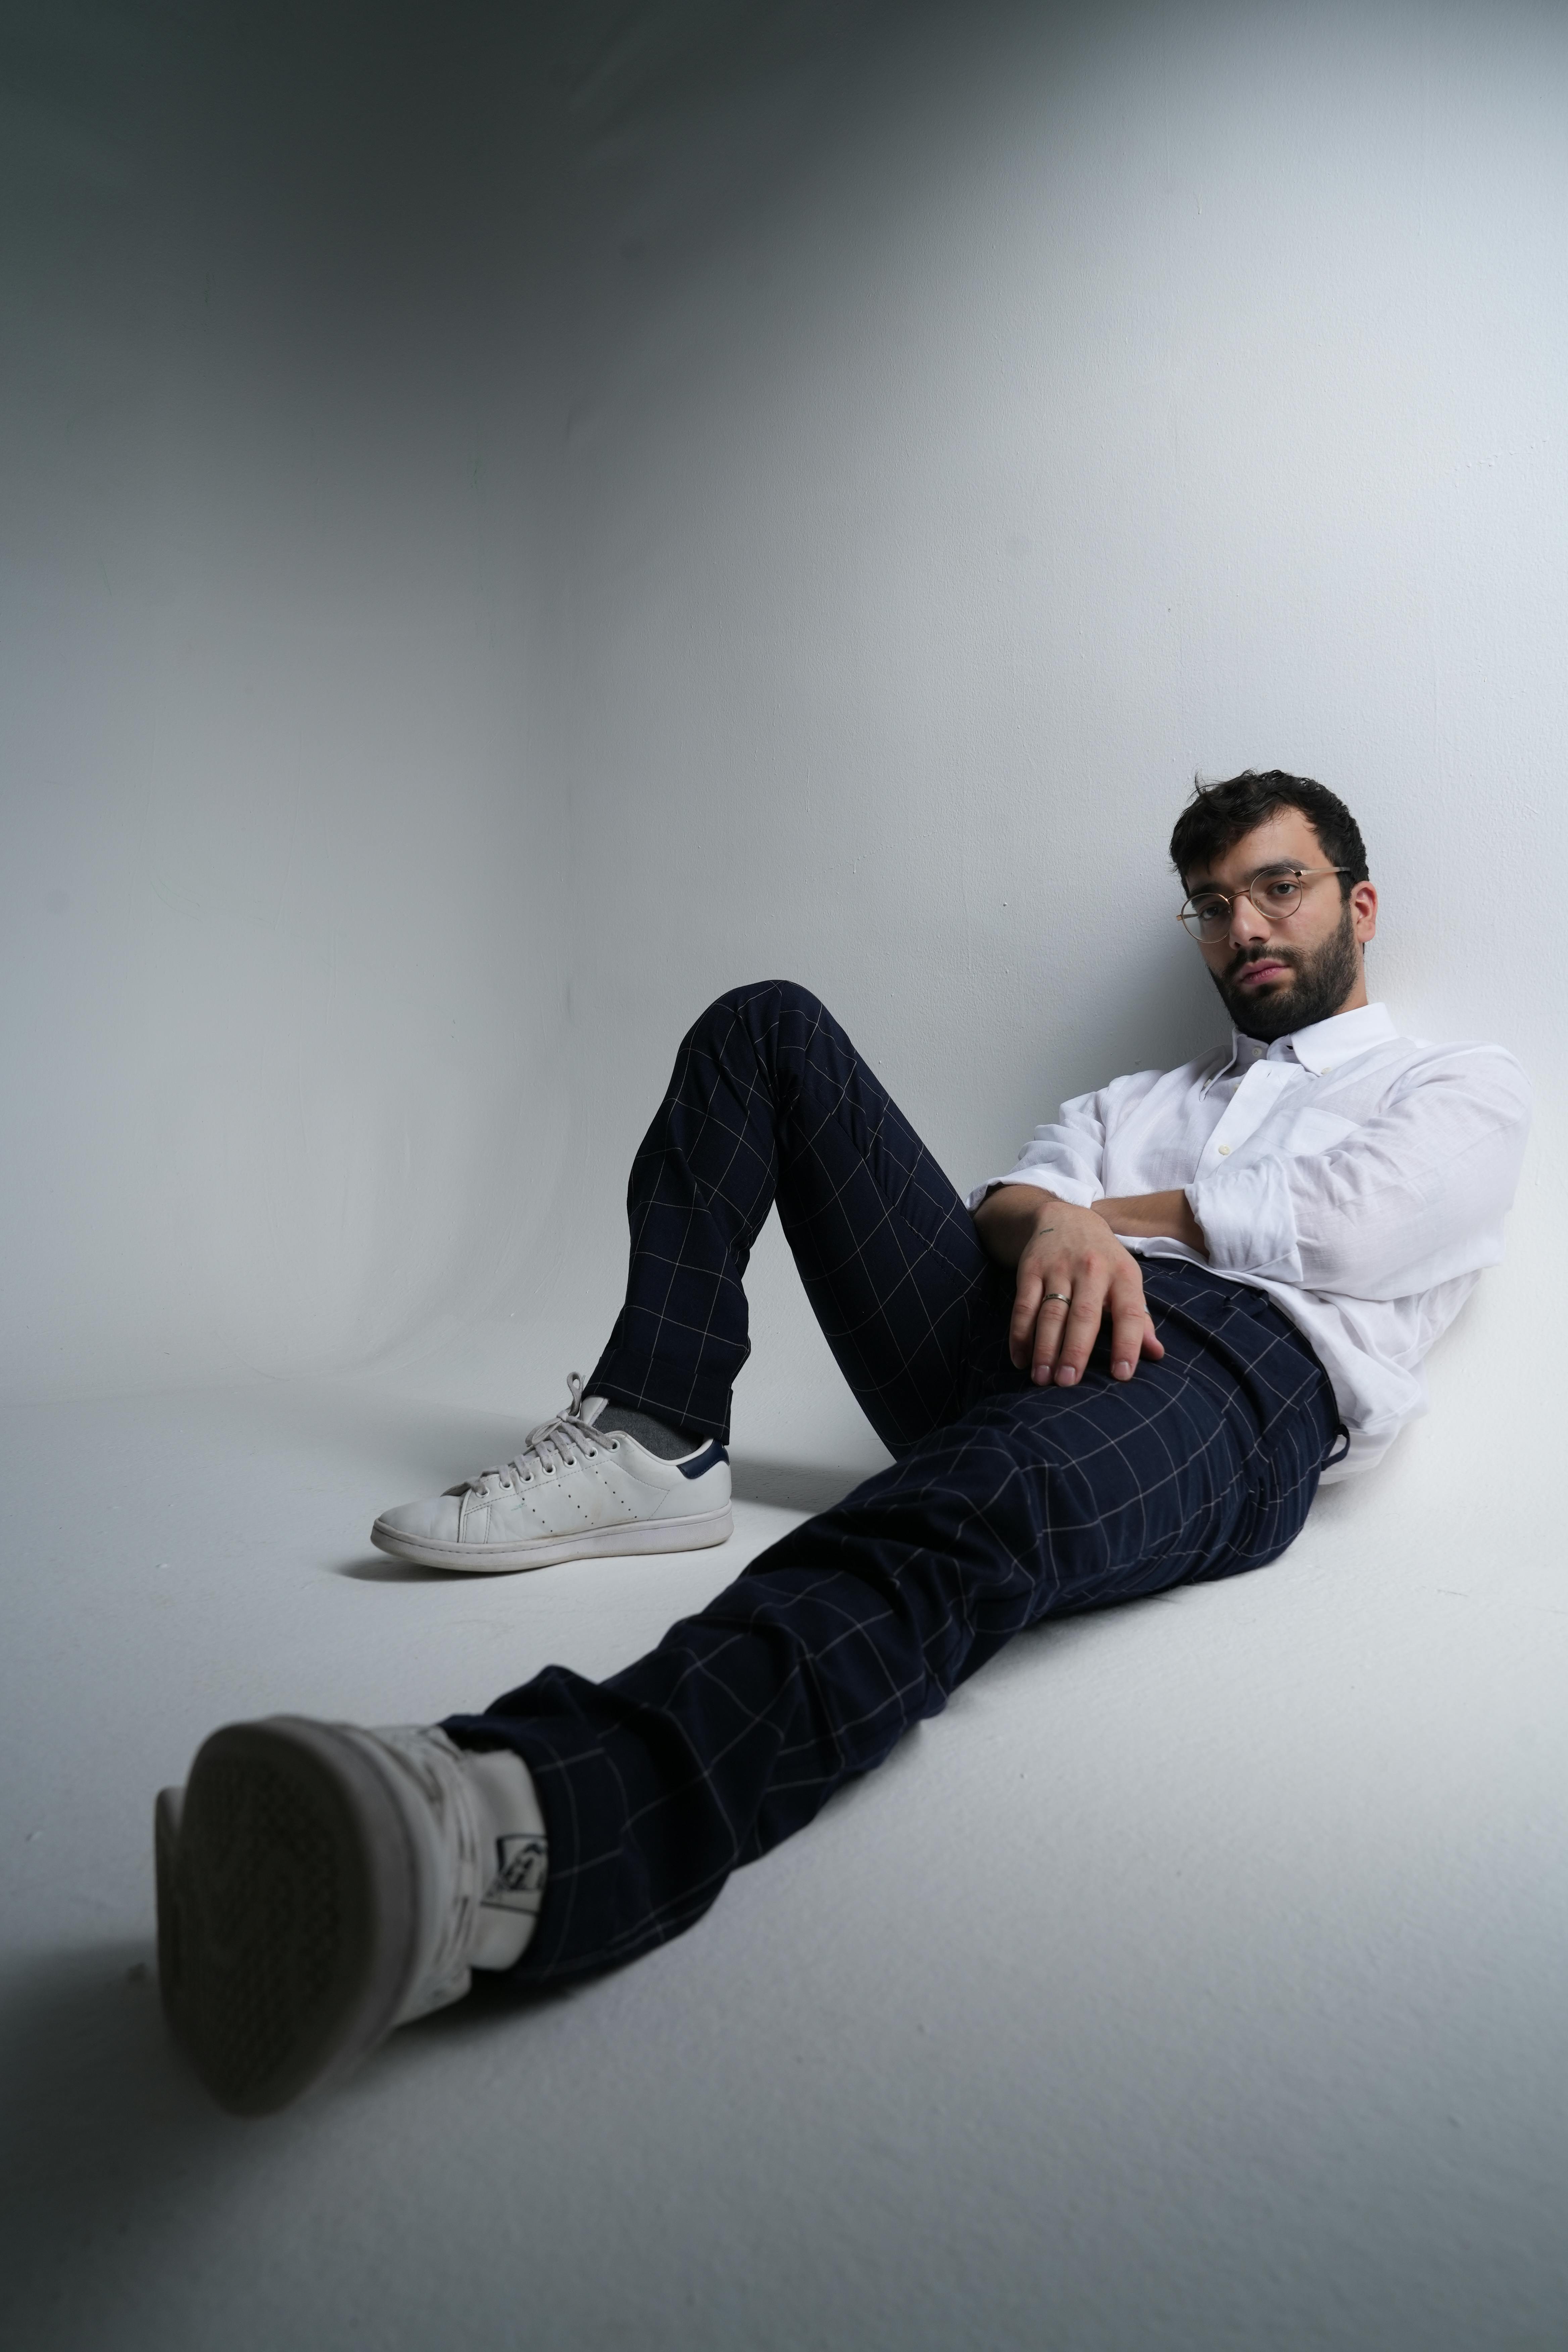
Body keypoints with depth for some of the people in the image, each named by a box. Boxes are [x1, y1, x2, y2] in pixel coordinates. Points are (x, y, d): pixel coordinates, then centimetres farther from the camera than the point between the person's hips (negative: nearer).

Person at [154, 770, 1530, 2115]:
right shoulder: (1143, 1096, 37)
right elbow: (1011, 1191, 15)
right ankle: (655, 1449, -11)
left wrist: (1110, 1211, 10)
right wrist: (1050, 1221, -10)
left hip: (1236, 1373, -6)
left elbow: (1346, 1228, 0)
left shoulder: (1469, 1089, 24)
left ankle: (514, 1829, -69)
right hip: (1027, 1333, 6)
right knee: (769, 1027, 4)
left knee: (974, 1512, -43)